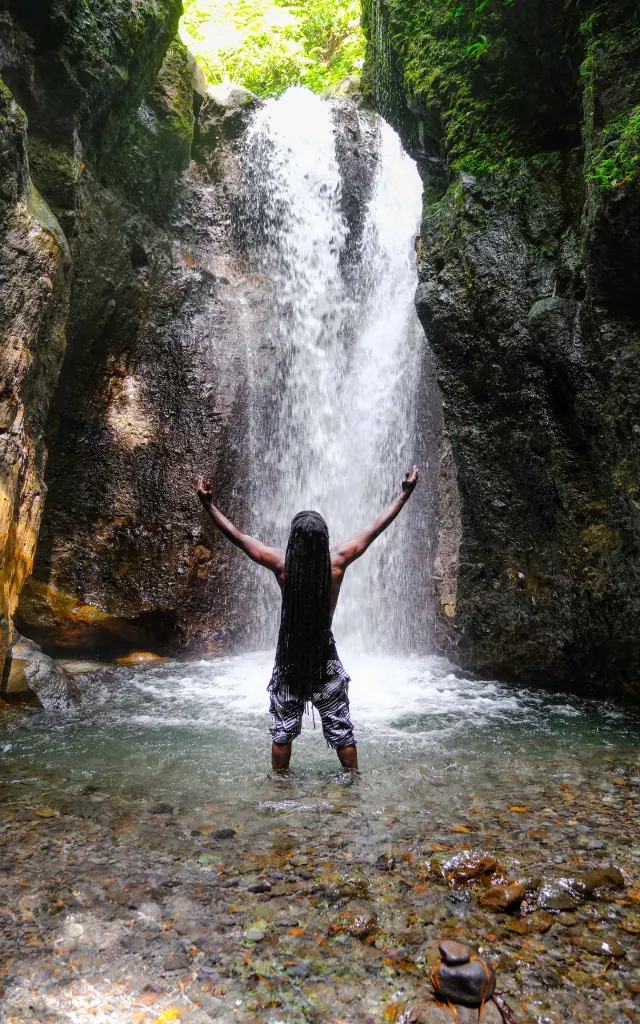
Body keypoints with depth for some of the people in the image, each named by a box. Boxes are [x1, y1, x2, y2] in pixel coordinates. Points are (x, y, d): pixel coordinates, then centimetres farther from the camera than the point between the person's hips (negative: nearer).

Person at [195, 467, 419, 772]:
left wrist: (208, 504, -4)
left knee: (282, 729, 14)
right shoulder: (338, 560, -13)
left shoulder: (281, 563, -15)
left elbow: (236, 536, -9)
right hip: (325, 653, 0)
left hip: (289, 654, 0)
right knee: (340, 727, 13)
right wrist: (405, 493, 2)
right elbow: (376, 527, -6)